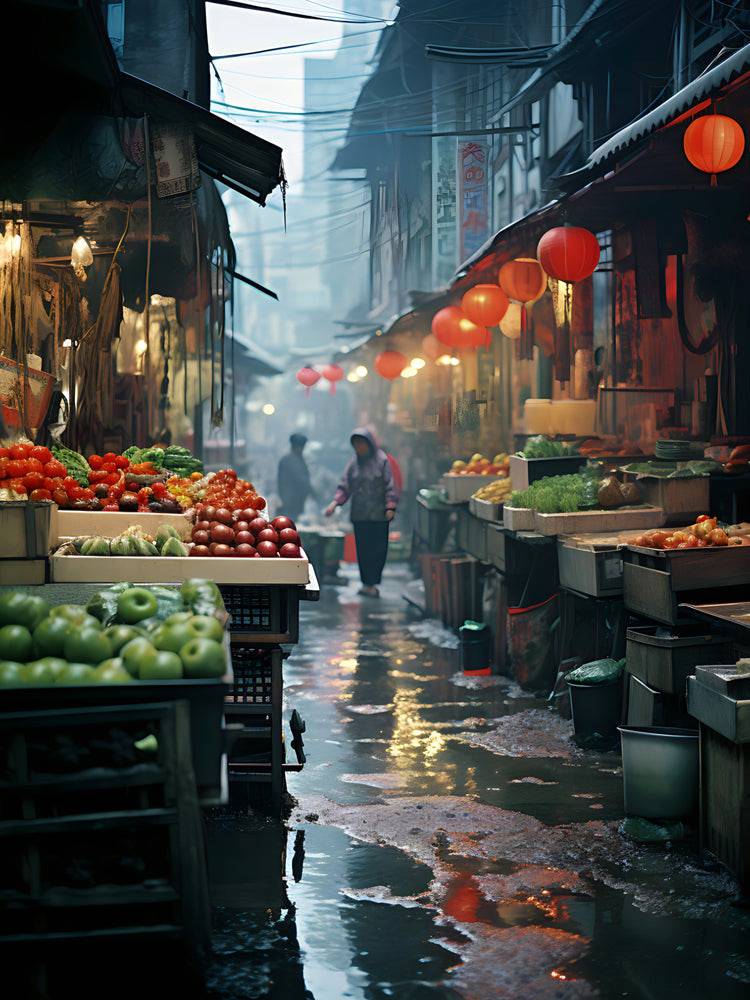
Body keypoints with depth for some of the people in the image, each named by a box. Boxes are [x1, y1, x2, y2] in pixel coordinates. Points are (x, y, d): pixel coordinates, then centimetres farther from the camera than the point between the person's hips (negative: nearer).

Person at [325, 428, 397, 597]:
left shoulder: (381, 460, -3)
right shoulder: (354, 463, 7)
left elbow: (389, 486, -5)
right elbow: (345, 486, 6)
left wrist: (390, 507, -14)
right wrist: (335, 502, -9)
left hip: (379, 513, -3)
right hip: (359, 514, 3)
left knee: (378, 549, -4)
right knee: (362, 549, 2)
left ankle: (371, 583, 2)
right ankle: (367, 583, 8)